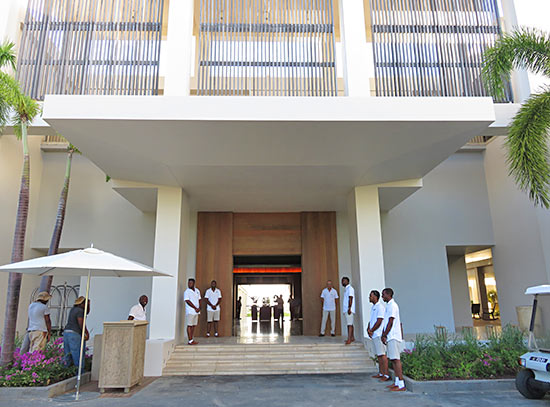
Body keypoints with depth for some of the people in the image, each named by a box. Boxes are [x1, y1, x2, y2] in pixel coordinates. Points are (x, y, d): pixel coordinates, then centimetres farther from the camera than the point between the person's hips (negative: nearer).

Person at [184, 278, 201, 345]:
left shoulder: (197, 291, 11)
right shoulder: (187, 292, -8)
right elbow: (188, 301, -14)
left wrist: (199, 308, -1)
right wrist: (195, 308, -14)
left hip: (196, 311, 6)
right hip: (190, 311, -6)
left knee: (194, 325, 10)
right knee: (189, 325, -4)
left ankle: (191, 339, 17)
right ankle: (190, 341, -2)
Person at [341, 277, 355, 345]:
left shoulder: (350, 288, -10)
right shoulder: (345, 289, 19)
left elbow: (350, 299, -17)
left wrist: (349, 308, -22)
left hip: (349, 310, -10)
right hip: (346, 309, 10)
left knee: (349, 324, -12)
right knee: (350, 324, 13)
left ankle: (349, 339, -15)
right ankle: (352, 338, 18)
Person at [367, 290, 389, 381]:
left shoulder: (380, 307, -14)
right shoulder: (373, 307, 17)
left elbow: (379, 321, -18)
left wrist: (371, 331, -11)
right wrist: (368, 329, 3)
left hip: (379, 334, -10)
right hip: (374, 335, 10)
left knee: (382, 354, -7)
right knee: (378, 355, 13)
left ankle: (386, 374, -3)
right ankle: (381, 373, 20)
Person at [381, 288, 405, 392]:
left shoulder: (392, 305, -12)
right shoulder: (389, 305, 19)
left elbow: (390, 322, -17)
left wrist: (384, 335, -13)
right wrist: (384, 335, 17)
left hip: (393, 337, -10)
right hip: (390, 337, 10)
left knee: (396, 359, -10)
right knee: (393, 359, 12)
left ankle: (401, 385, -9)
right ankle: (397, 382, 17)